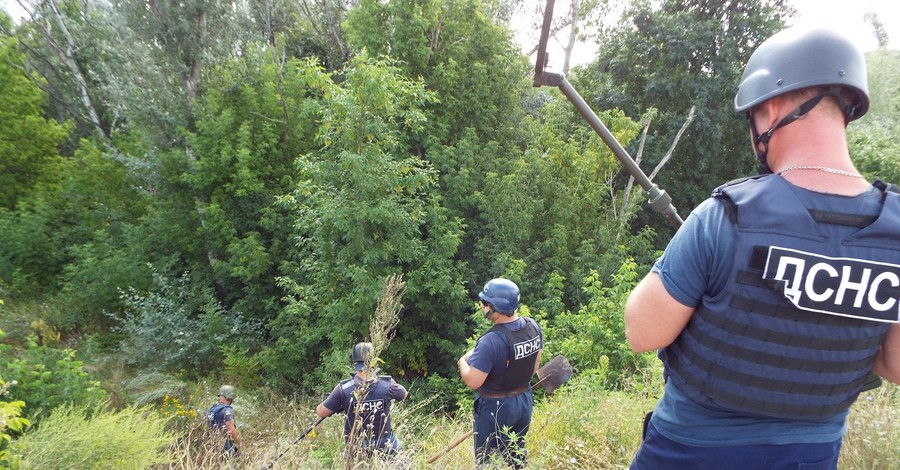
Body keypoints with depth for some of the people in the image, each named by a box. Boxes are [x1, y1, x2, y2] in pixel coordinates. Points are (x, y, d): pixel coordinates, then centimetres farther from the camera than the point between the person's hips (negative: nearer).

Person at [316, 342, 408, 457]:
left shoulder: (343, 388, -21)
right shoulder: (387, 384, -18)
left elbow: (321, 412, -12)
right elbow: (404, 395, 3)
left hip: (356, 449, 0)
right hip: (384, 446, 0)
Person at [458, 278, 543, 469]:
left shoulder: (491, 341, -31)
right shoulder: (533, 327, -8)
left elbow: (473, 381, -26)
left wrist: (463, 361, -7)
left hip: (495, 407, -7)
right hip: (525, 401, 7)